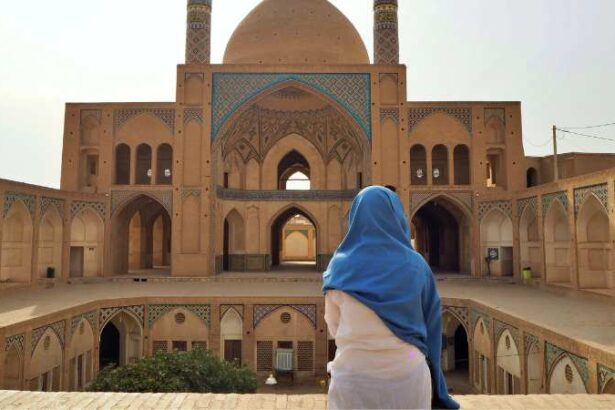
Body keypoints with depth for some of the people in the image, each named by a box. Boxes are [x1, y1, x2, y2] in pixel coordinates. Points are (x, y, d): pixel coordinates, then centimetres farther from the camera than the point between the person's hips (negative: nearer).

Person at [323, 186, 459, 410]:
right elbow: (431, 324, 0)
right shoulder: (415, 265, -9)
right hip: (407, 376, 1)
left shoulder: (340, 267, -10)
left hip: (354, 378, 0)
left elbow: (334, 328, -1)